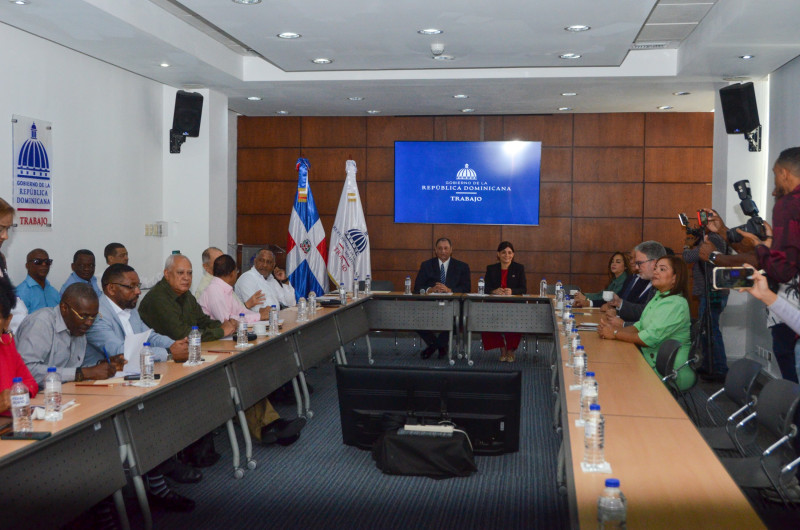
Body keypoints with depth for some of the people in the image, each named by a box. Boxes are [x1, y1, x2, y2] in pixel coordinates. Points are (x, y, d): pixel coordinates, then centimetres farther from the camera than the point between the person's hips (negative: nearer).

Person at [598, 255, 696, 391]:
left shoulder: (676, 304, -17)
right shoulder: (658, 297, 14)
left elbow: (651, 337, -22)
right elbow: (640, 326, 13)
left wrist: (615, 334, -15)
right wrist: (617, 327, -6)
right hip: (652, 362, 8)